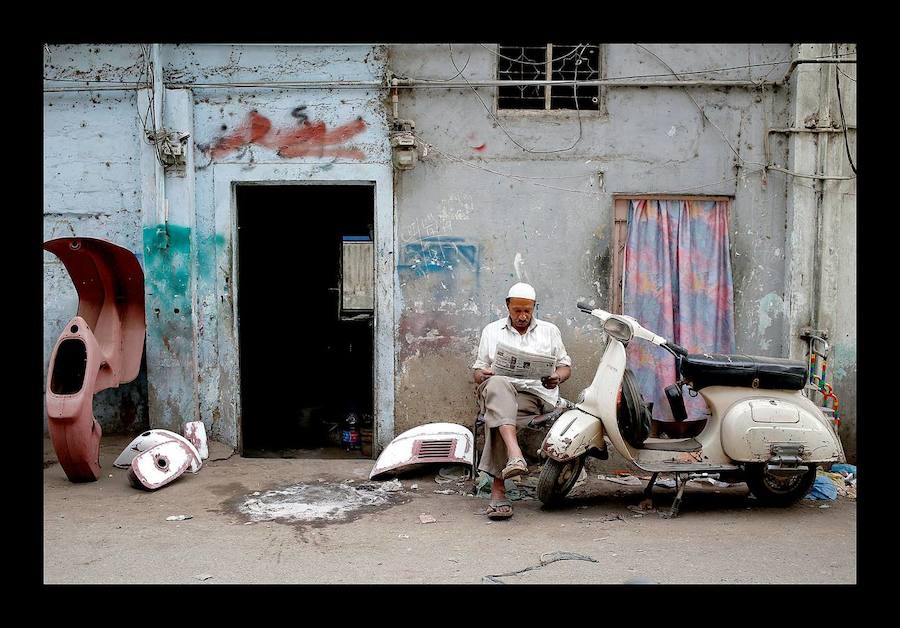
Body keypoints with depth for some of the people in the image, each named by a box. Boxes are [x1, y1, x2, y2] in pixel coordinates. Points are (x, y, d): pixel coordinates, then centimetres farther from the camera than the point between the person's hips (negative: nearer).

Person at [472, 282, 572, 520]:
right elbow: (478, 369, 21)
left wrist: (557, 377, -2)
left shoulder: (549, 330, 23)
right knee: (497, 384, -41)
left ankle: (498, 487, -38)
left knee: (496, 414, -36)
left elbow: (566, 365, 23)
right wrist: (481, 375, -5)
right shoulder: (491, 330, 22)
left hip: (537, 395, 0)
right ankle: (515, 454, -57)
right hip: (500, 391, 1)